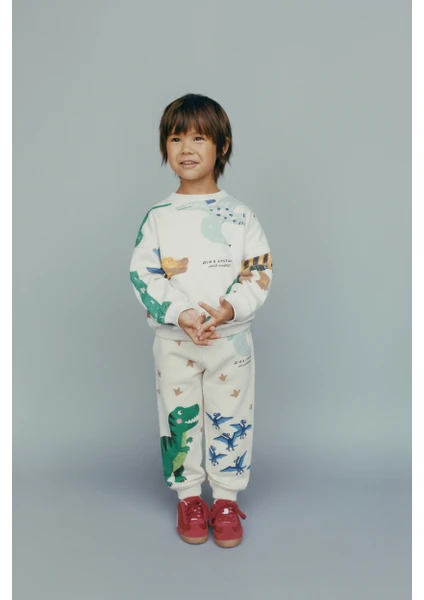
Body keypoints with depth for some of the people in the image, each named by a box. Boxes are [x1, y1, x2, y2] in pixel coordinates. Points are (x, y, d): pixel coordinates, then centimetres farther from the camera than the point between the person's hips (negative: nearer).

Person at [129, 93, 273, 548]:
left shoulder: (239, 216, -1)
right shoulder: (158, 217, -1)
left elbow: (259, 271, -3)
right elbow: (142, 274, -5)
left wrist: (231, 308, -20)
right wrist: (180, 315, -19)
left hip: (232, 339, 0)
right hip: (174, 341, 1)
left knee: (230, 420, 9)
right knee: (179, 419, 11)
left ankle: (226, 498, 28)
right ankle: (189, 496, 30)